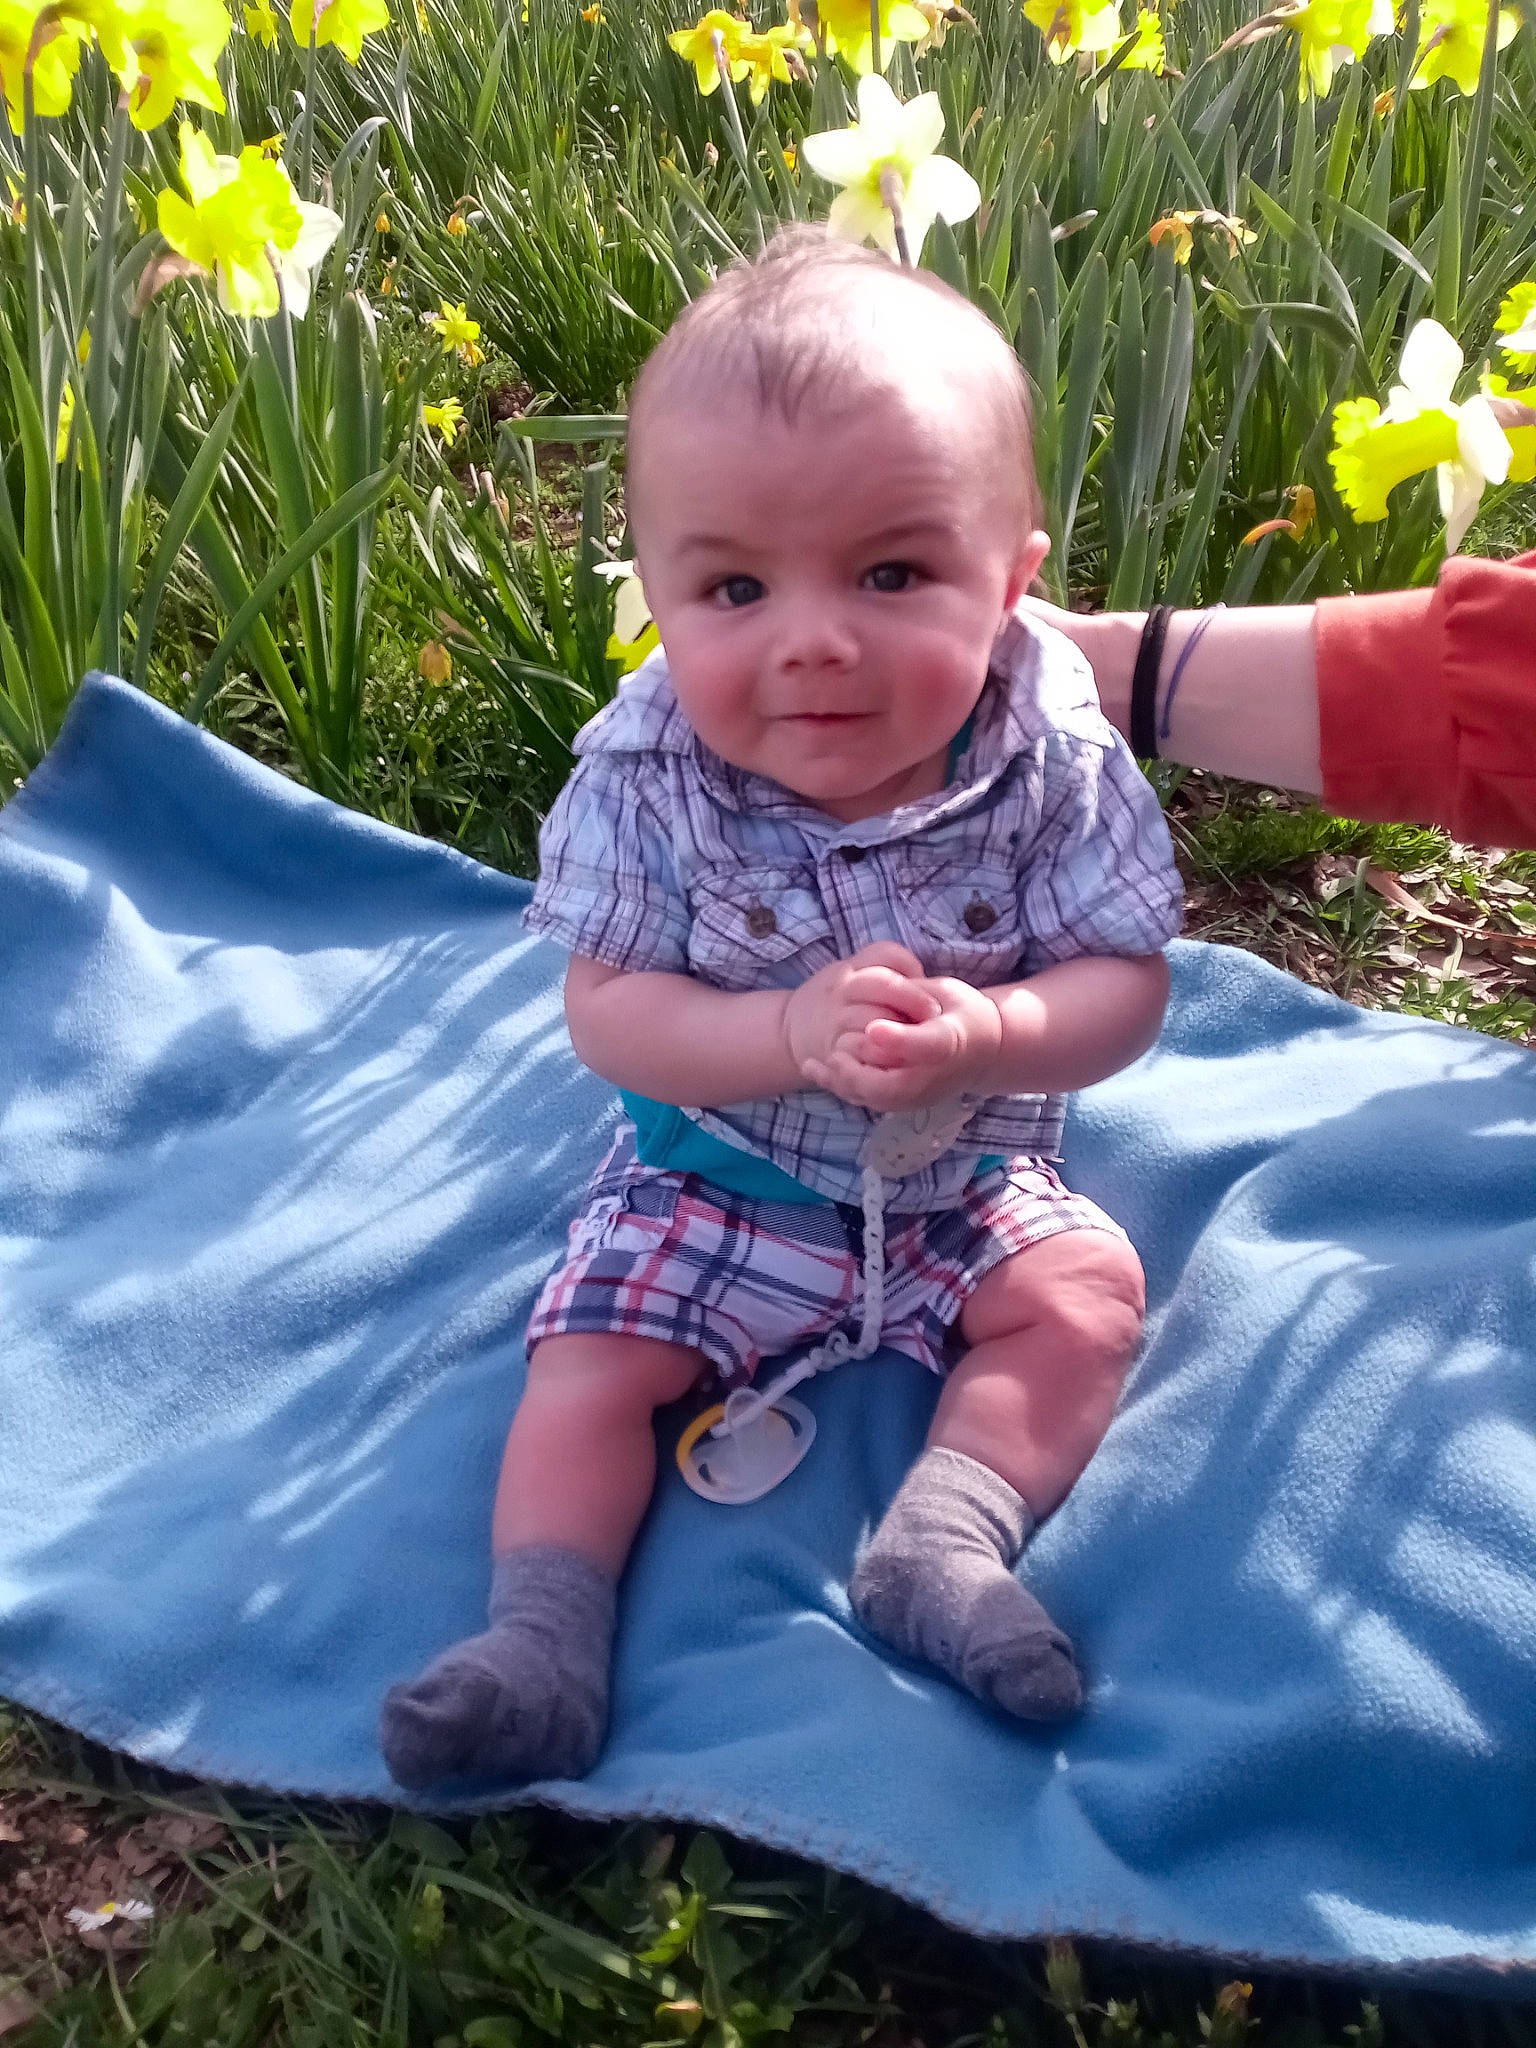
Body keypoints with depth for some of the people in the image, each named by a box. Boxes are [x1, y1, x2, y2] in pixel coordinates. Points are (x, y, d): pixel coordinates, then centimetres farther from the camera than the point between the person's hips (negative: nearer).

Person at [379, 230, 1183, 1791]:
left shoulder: (1050, 762, -23)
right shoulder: (646, 777, -23)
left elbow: (1125, 988, -18)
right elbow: (608, 1014, -21)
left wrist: (976, 1035, -39)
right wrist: (793, 1035, -38)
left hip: (966, 1176, 1)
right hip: (714, 1173, -1)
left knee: (1085, 1289, -14)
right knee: (588, 1355, -11)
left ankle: (947, 1539, -16)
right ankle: (544, 1635, -7)